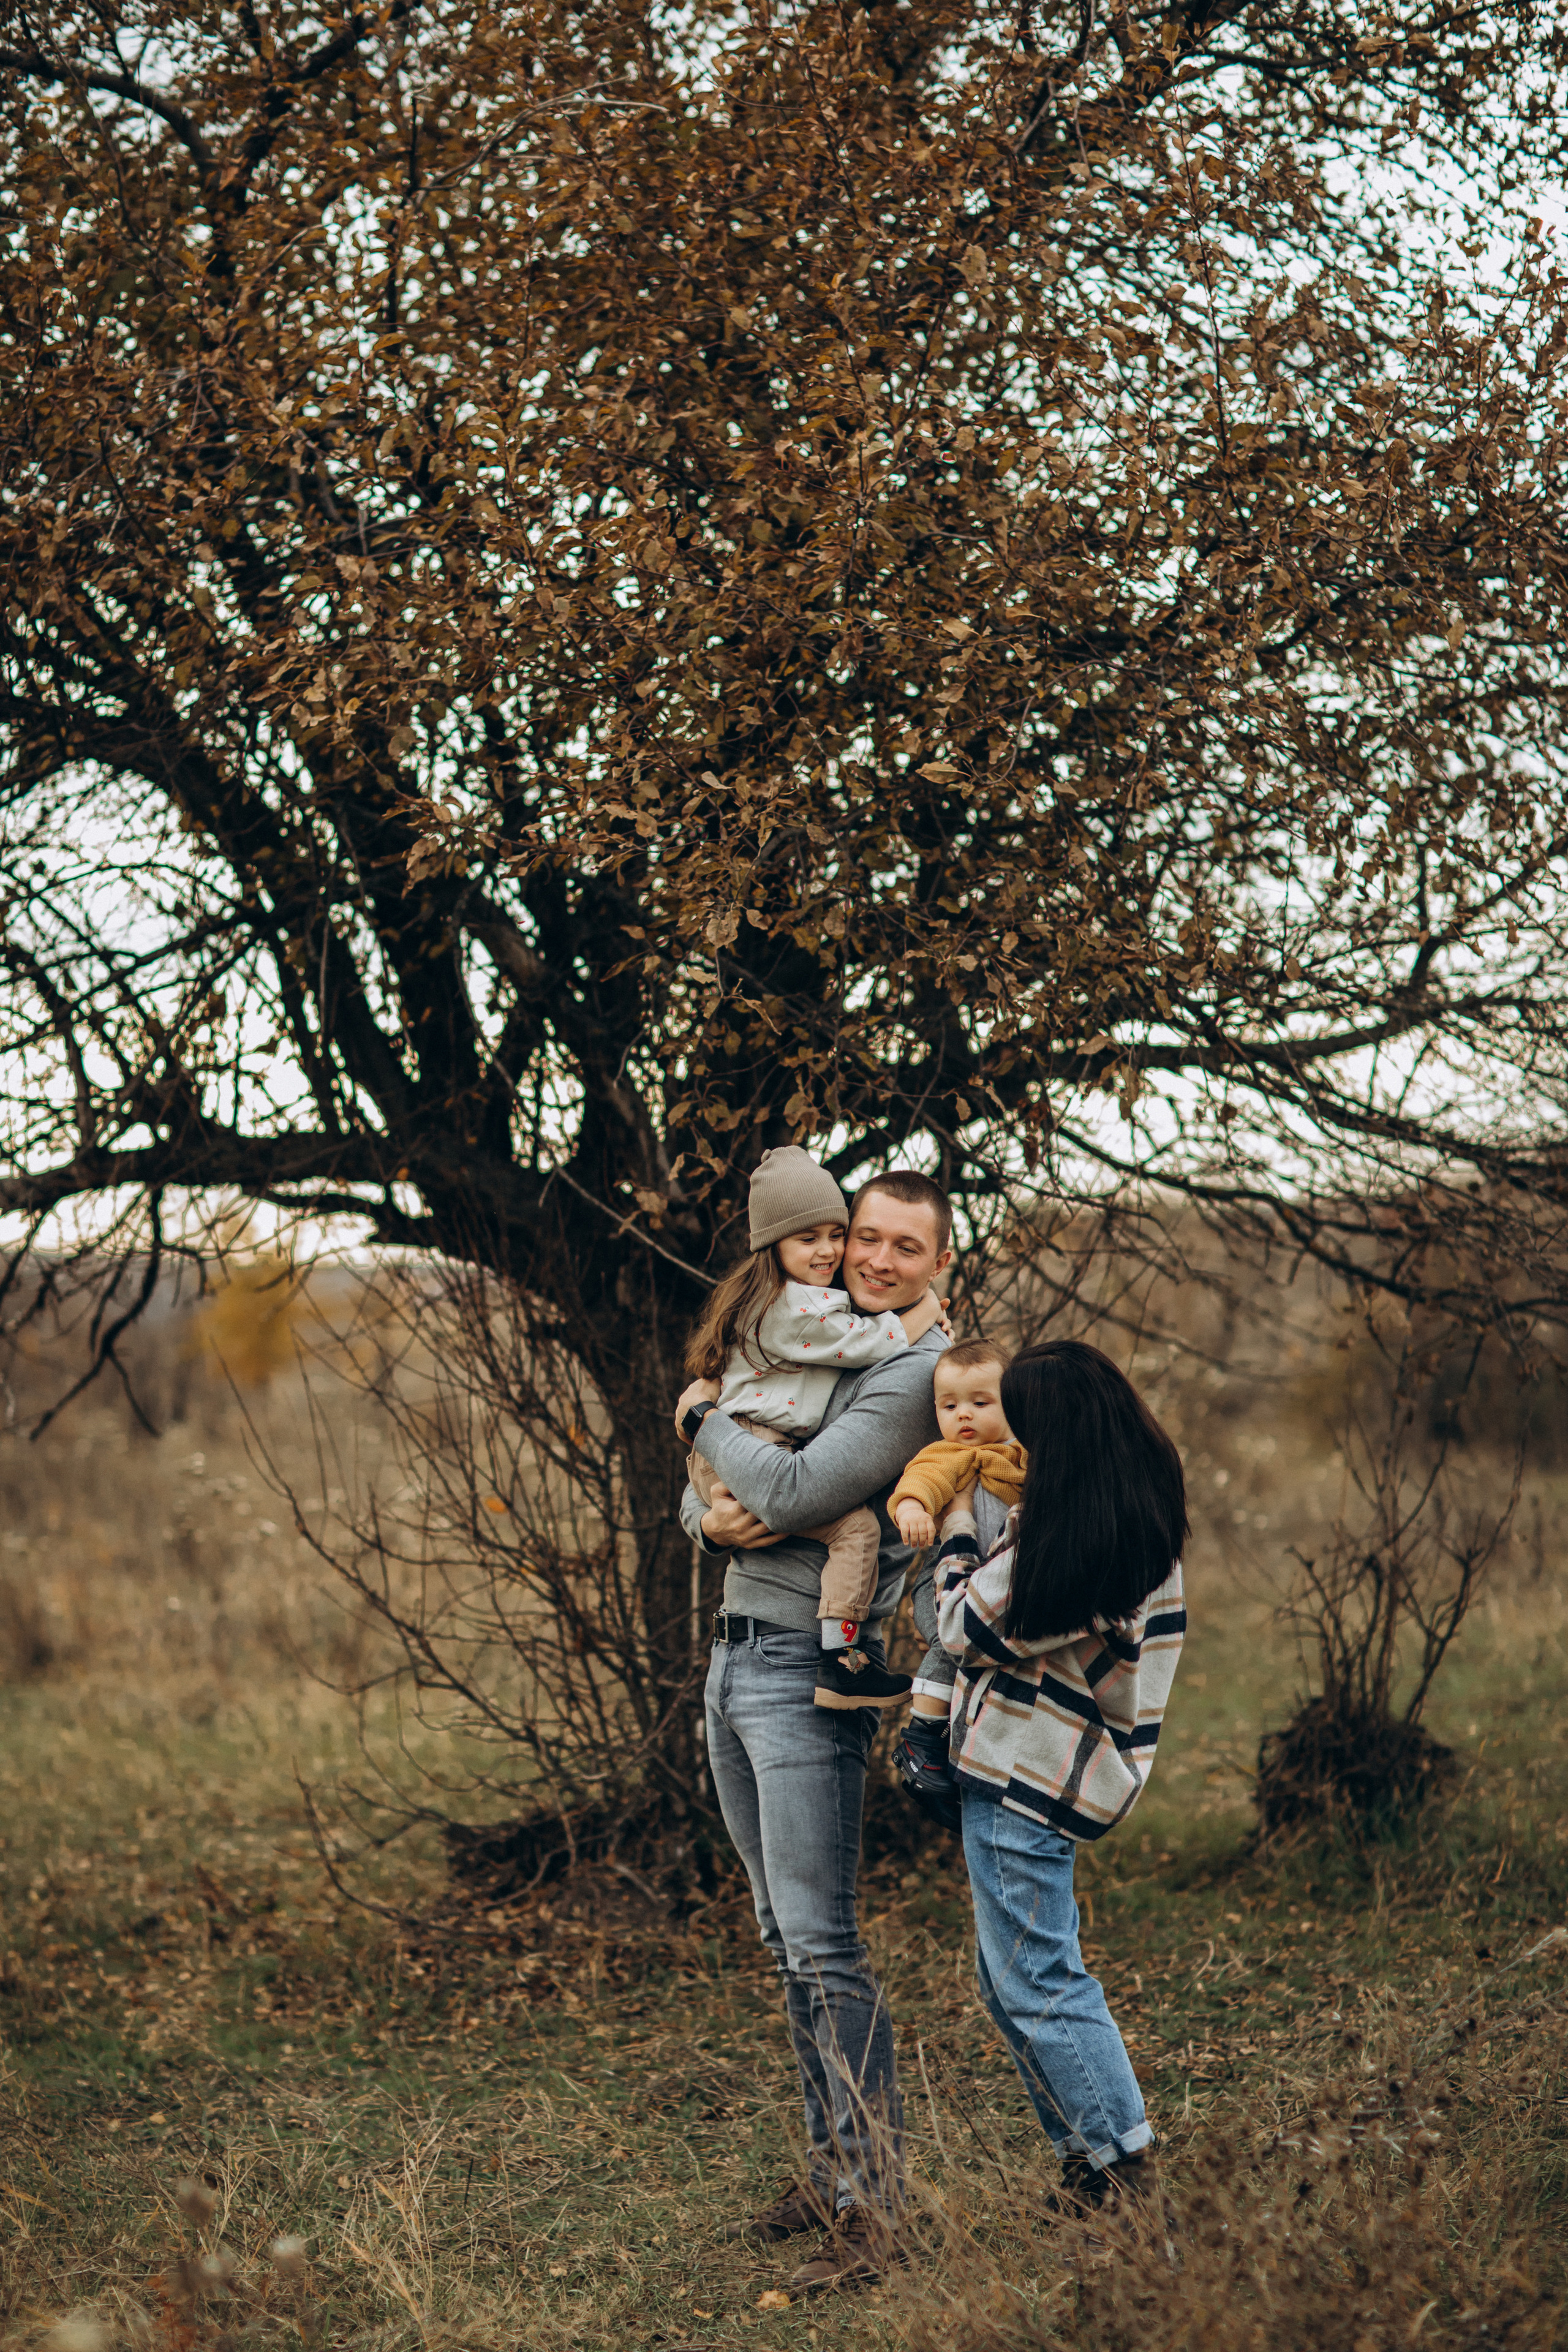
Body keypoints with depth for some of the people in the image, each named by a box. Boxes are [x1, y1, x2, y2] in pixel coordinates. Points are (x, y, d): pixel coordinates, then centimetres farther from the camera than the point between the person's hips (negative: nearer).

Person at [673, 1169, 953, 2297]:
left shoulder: (921, 1371, -10)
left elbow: (797, 1492, -20)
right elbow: (704, 1494, 18)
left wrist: (706, 1413, -3)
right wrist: (714, 1518, -7)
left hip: (809, 1668, -9)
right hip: (735, 1655, 9)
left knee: (822, 1943, -12)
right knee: (787, 1940, 11)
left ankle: (873, 2204, -9)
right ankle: (832, 2163, 18)